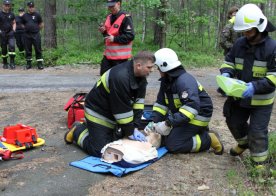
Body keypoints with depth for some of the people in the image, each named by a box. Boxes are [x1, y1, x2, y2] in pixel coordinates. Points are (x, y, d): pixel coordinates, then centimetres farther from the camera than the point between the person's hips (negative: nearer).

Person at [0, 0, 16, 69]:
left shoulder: (11, 14, 7)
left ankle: (12, 62, -15)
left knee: (12, 46, -19)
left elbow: (14, 23, 18)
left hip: (10, 33, 1)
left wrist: (13, 30, 2)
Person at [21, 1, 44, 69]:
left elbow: (41, 24, 8)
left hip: (36, 35, -2)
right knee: (28, 50, 7)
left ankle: (40, 63, 0)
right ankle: (29, 63, 17)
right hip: (27, 35, 3)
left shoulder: (37, 15, 1)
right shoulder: (24, 16, 8)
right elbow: (23, 25, 20)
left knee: (38, 49, -4)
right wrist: (28, 28, 11)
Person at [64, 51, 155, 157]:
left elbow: (138, 101, -4)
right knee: (99, 151, -11)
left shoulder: (141, 77, -6)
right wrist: (130, 132, -19)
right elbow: (122, 110, -29)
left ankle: (87, 126, 28)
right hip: (98, 112, -9)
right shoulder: (120, 77, -34)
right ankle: (77, 131, 14)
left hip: (112, 114, 9)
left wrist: (135, 127, -11)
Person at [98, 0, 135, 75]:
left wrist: (114, 39, -21)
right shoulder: (109, 17, 13)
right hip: (108, 53, 8)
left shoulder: (125, 18, -13)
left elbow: (130, 36, -19)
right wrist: (104, 31, 2)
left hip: (120, 55, -8)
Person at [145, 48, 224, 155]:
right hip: (182, 114, 9)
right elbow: (161, 103, 5)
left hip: (198, 116, -9)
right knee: (165, 137, 11)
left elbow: (192, 106, -38)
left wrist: (168, 123, -41)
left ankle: (208, 139, -1)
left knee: (172, 145, -14)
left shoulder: (185, 81, -27)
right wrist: (154, 121, -10)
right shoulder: (166, 81, 3)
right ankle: (199, 132, 17)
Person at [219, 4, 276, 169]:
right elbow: (229, 61, 10)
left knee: (257, 131, -2)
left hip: (260, 100, -5)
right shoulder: (240, 43, -2)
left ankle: (260, 161, 19)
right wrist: (226, 73, -13)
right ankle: (244, 143, 49)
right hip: (239, 96, 6)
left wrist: (255, 86, -33)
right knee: (234, 122, 19)